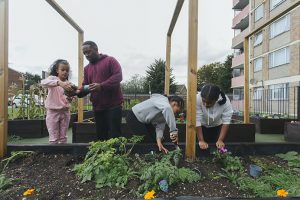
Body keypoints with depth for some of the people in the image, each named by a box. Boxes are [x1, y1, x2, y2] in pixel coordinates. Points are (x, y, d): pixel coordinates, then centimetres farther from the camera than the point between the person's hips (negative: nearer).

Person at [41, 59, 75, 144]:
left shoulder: (68, 83, 7)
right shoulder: (53, 78, -6)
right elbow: (43, 82, -29)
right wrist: (59, 82, -44)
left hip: (65, 111, 4)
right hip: (53, 111, -4)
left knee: (63, 137, 13)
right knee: (53, 138, 3)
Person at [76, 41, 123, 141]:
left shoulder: (110, 60, 0)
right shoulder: (87, 68, 18)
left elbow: (118, 76, -13)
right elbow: (85, 86, 14)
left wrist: (102, 86, -24)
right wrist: (78, 92, -8)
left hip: (113, 105, -6)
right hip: (97, 107, 6)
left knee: (114, 136, -1)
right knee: (101, 137, 13)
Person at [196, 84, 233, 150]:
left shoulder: (225, 101, -30)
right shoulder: (197, 99, -35)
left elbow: (226, 121, -23)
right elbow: (197, 120, -32)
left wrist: (220, 140, -26)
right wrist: (201, 140, -29)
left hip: (217, 126, 1)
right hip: (202, 126, -1)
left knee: (219, 147, 2)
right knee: (202, 148, -1)